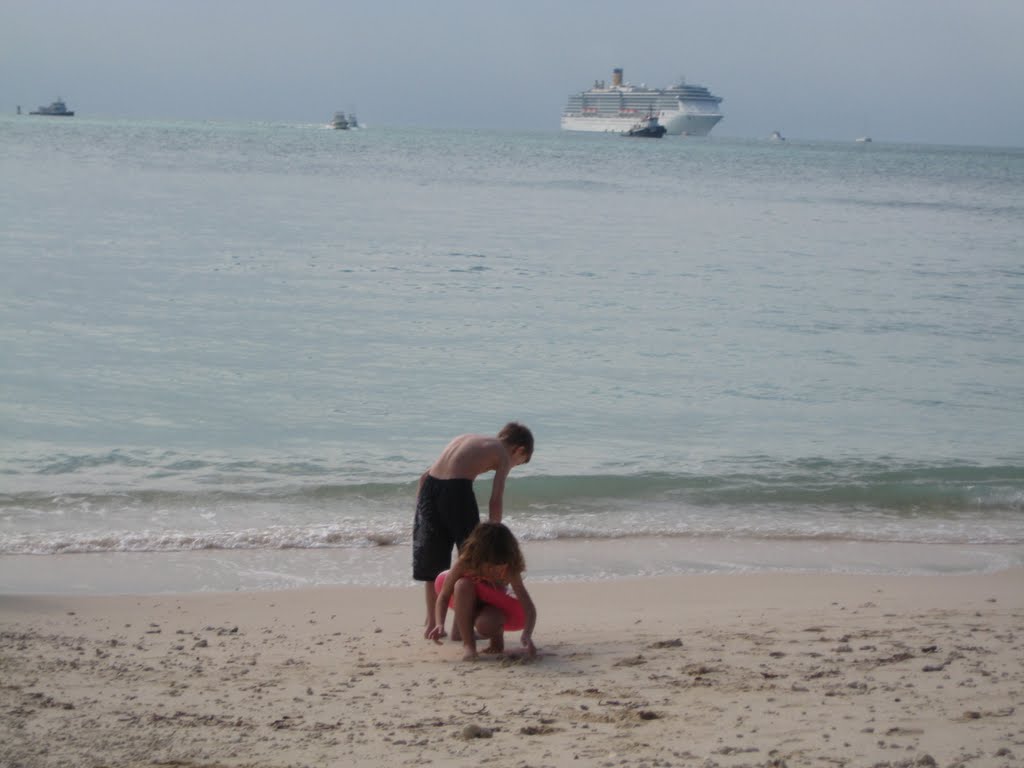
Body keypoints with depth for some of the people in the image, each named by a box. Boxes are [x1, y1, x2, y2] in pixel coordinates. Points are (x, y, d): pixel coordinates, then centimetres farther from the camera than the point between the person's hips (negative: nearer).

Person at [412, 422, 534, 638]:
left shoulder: (465, 439, 29)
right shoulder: (503, 455, 11)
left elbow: (425, 476, 22)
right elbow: (495, 501, -1)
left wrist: (420, 512, 22)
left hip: (430, 487, 6)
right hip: (457, 489, -6)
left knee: (432, 564, 18)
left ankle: (432, 624, 27)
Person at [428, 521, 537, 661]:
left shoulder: (509, 570, -31)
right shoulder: (465, 563, -30)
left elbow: (529, 607, -35)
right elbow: (443, 596, -25)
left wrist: (527, 635, -52)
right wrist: (440, 624, -43)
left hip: (493, 607, -1)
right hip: (469, 606, 1)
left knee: (485, 625, -38)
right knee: (463, 585, -35)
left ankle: (497, 638, 2)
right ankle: (469, 646, -27)